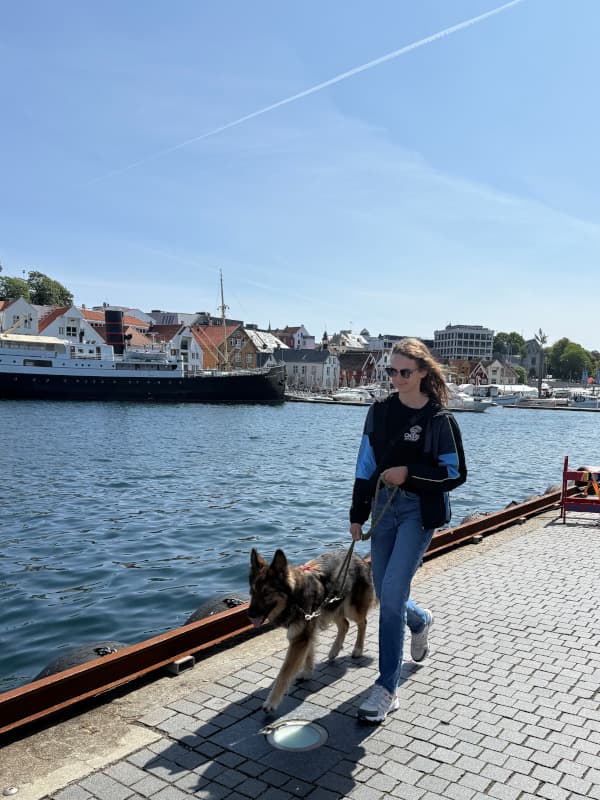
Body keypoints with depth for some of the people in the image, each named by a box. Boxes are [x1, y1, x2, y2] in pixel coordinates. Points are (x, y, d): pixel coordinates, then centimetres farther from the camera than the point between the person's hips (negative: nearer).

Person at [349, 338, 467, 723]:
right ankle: (421, 620, 50)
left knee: (392, 594, -12)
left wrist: (409, 473, -17)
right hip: (384, 507, 5)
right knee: (386, 594, 14)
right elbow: (366, 465, 8)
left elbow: (456, 474, -6)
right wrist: (358, 514, 8)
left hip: (420, 511, -5)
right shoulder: (380, 411, 5)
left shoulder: (439, 419, -8)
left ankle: (387, 689, 1)